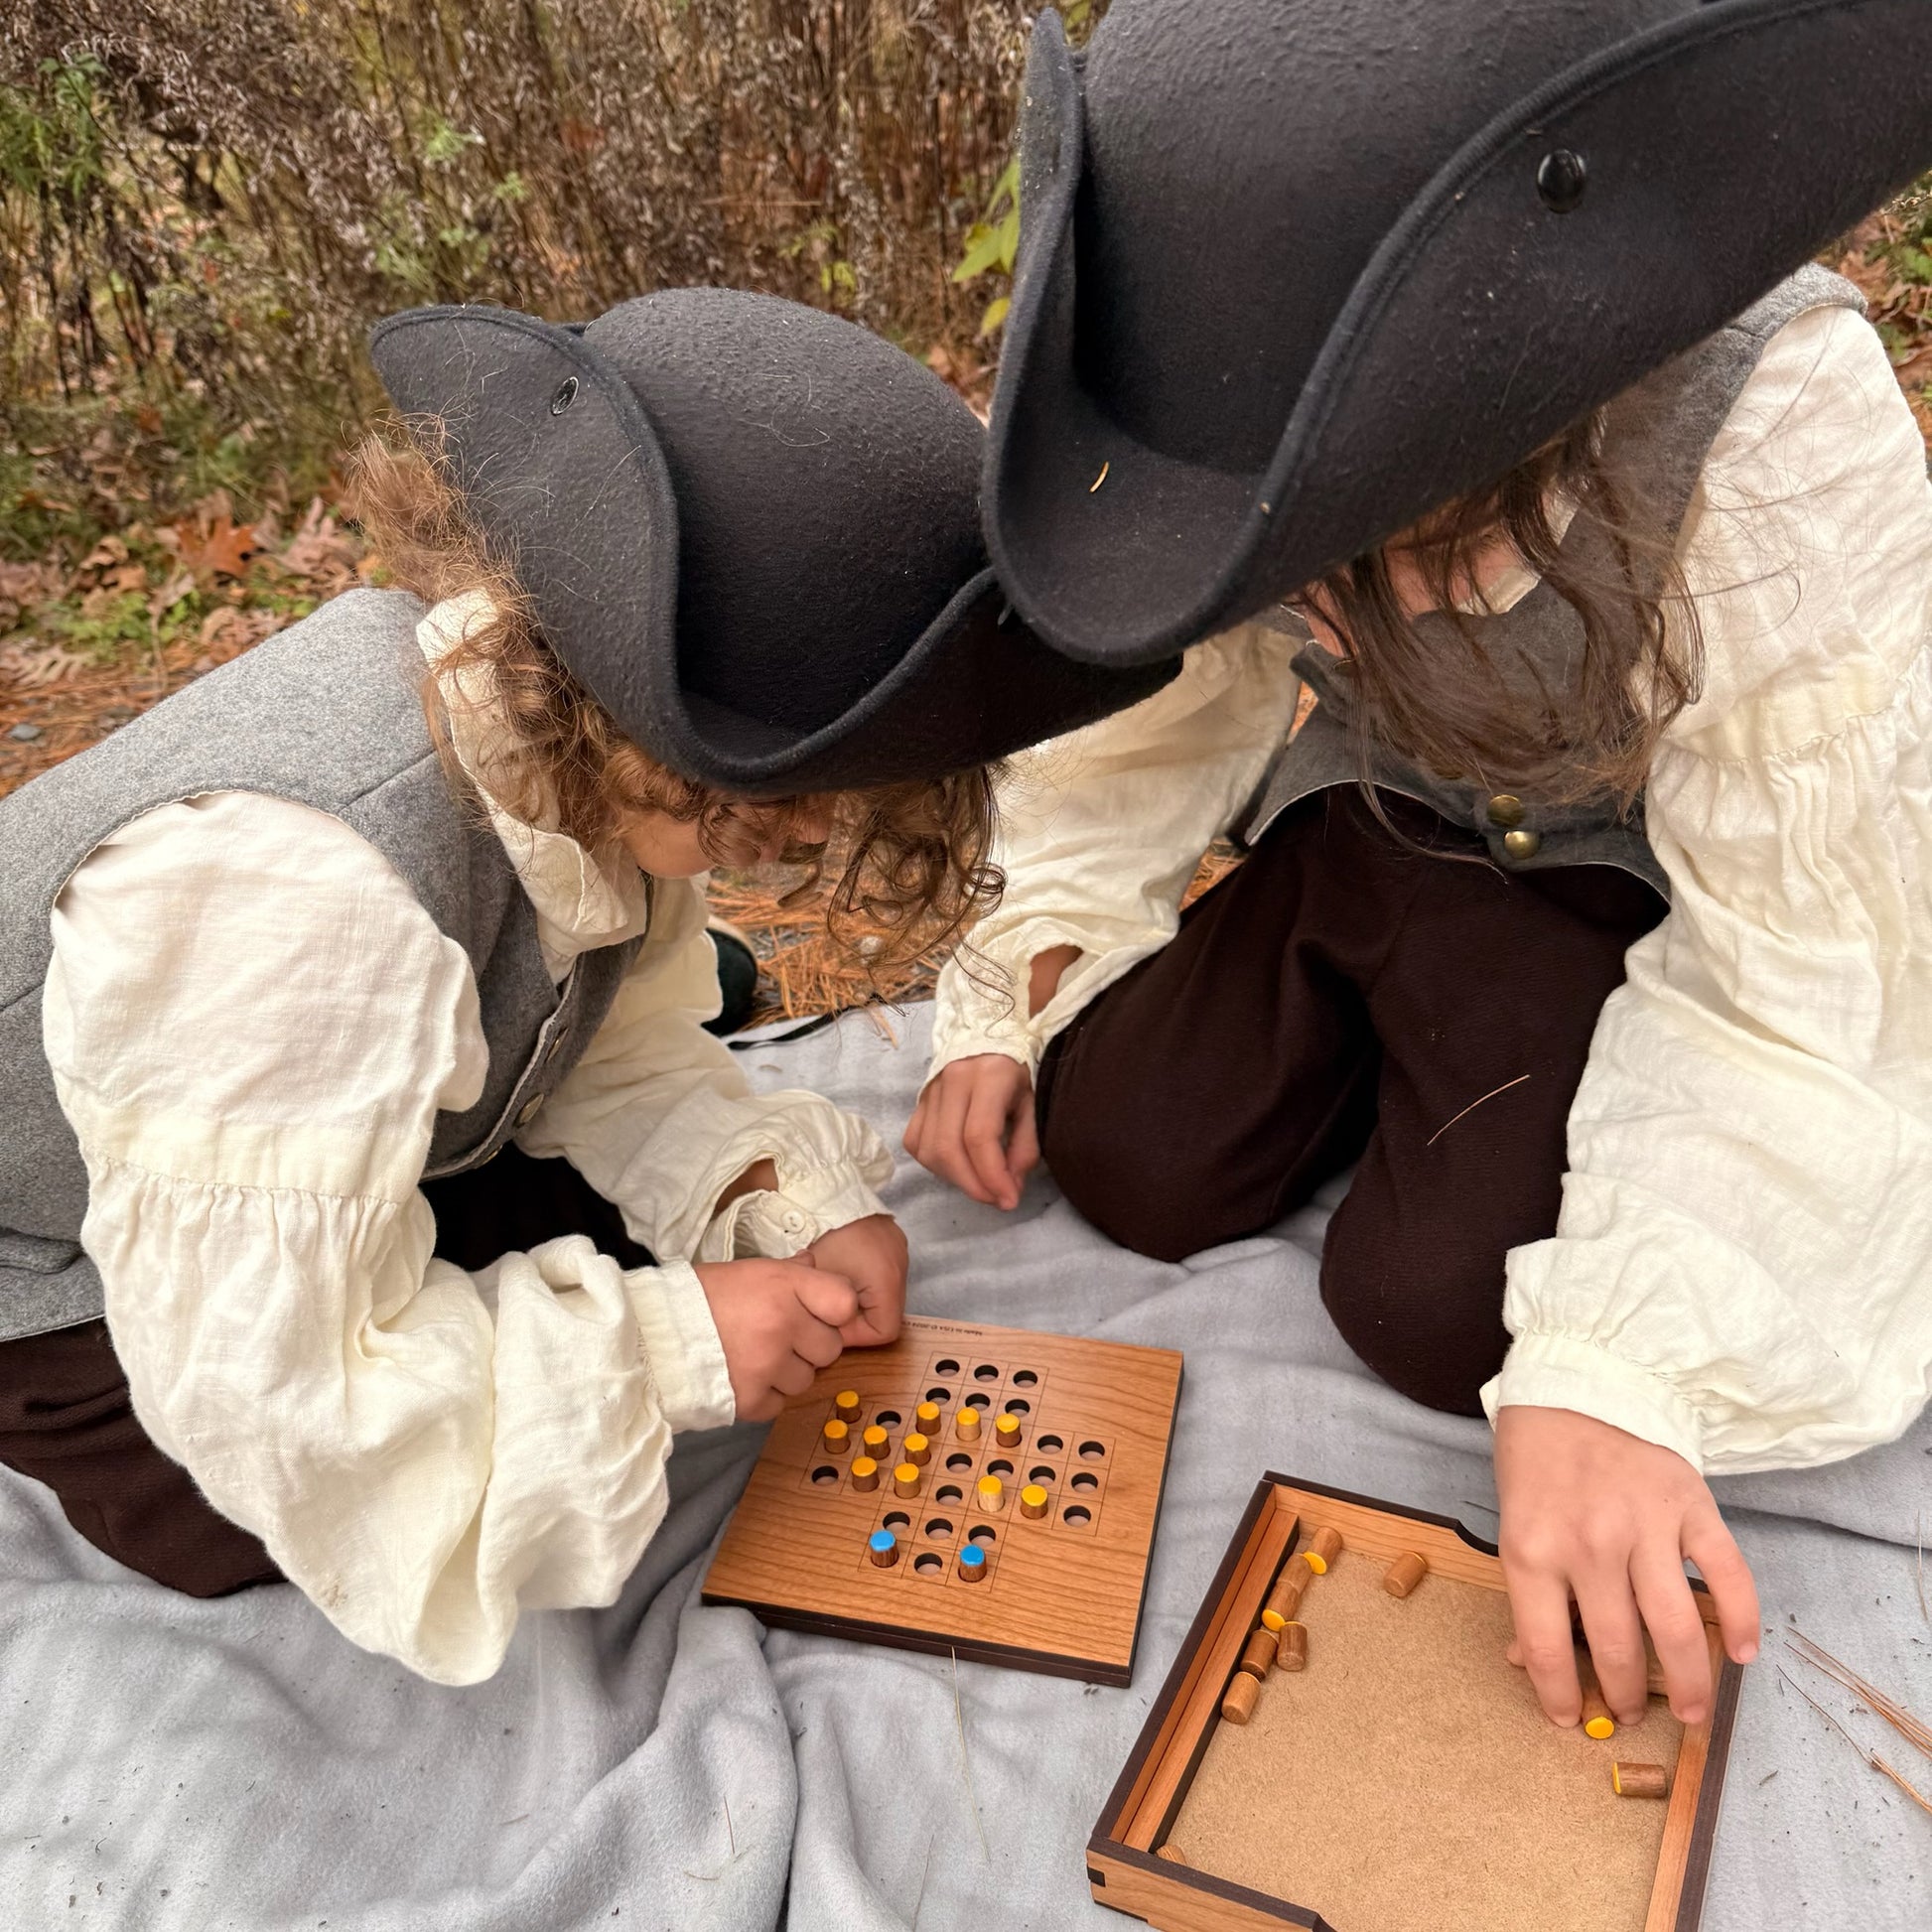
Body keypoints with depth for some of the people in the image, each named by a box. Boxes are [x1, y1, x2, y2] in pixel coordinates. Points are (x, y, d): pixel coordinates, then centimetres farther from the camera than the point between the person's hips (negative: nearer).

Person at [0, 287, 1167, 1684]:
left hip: (358, 1161, 6)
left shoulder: (591, 743, -18)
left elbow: (627, 1058, -5)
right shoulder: (298, 889, -43)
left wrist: (792, 1203, -20)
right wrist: (664, 1347, -29)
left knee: (649, 1234, -6)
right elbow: (274, 1381, -34)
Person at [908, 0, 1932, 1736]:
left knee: (1442, 1304, -19)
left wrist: (1611, 1369, -35)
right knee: (1130, 1161, -9)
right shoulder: (1250, 405, -21)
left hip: (1668, 899, -3)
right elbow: (1167, 694, -6)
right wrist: (1013, 989, -15)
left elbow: (1792, 966, -27)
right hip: (1378, 830, 4)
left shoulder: (1775, 435, -33)